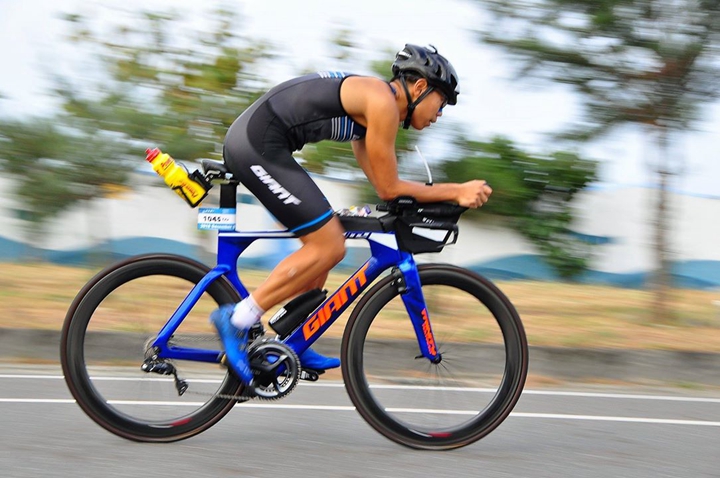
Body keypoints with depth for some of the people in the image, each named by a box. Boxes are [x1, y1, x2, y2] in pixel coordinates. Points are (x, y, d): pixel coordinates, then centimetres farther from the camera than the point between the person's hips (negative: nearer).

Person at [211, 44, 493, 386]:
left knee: (326, 240, 16)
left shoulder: (368, 111, 21)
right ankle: (237, 320, -4)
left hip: (250, 142, 11)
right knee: (328, 246, -8)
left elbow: (383, 185, 21)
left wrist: (456, 193, 16)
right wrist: (457, 191, -2)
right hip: (259, 146, -11)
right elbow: (389, 190, -7)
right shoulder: (382, 102, -9)